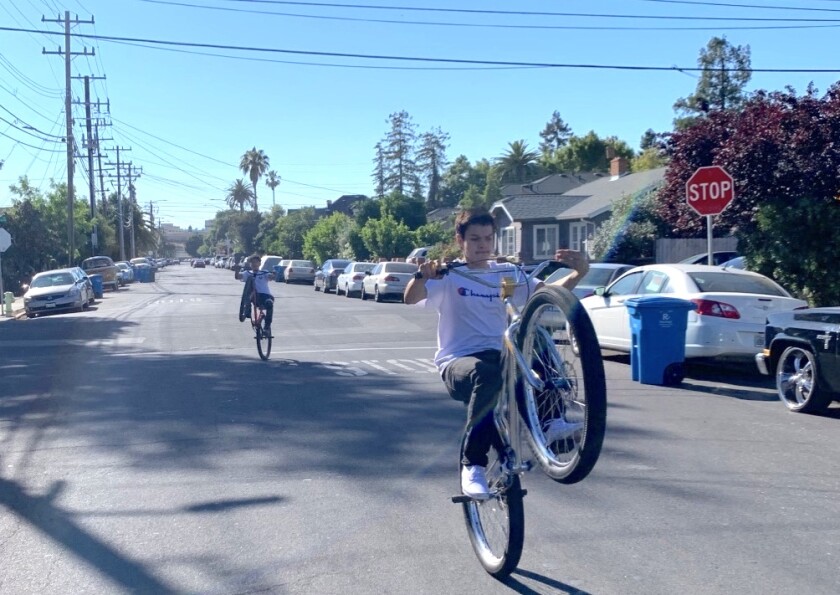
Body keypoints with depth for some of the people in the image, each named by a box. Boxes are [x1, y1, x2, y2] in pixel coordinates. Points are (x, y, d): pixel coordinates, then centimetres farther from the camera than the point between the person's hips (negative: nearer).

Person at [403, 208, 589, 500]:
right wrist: (422, 276, -37)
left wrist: (578, 273, -20)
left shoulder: (506, 273, 13)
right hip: (457, 362, -3)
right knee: (486, 373, -38)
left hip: (498, 356, 3)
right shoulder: (448, 275, 2)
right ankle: (472, 465, -25)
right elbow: (410, 298, -15)